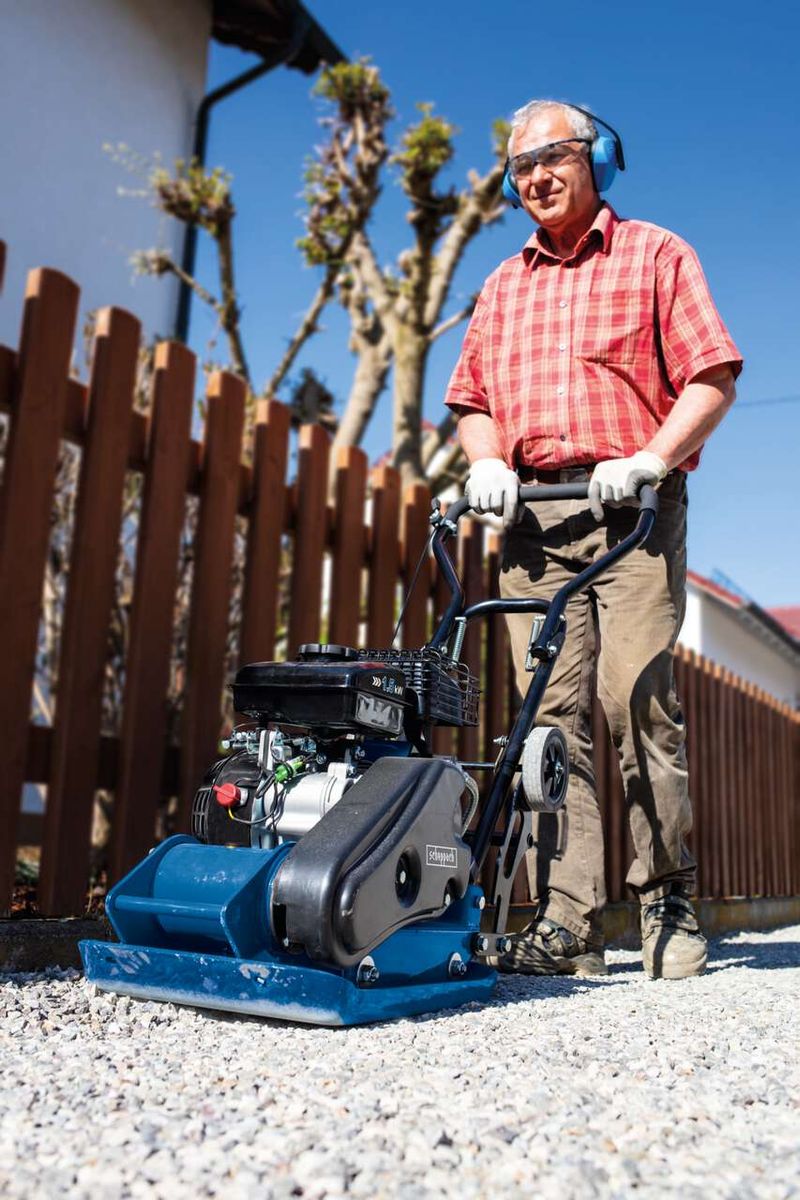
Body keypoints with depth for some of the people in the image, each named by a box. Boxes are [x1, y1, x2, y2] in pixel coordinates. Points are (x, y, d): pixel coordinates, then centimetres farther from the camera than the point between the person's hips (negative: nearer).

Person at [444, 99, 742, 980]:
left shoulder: (654, 255, 12)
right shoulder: (503, 286, 25)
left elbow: (712, 375, 2)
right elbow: (471, 397, 21)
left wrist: (651, 458, -13)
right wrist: (487, 461, 0)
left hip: (633, 507, -3)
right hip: (533, 516, 4)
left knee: (638, 700, -12)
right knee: (554, 714, -4)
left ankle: (667, 902, 5)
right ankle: (565, 922, -2)